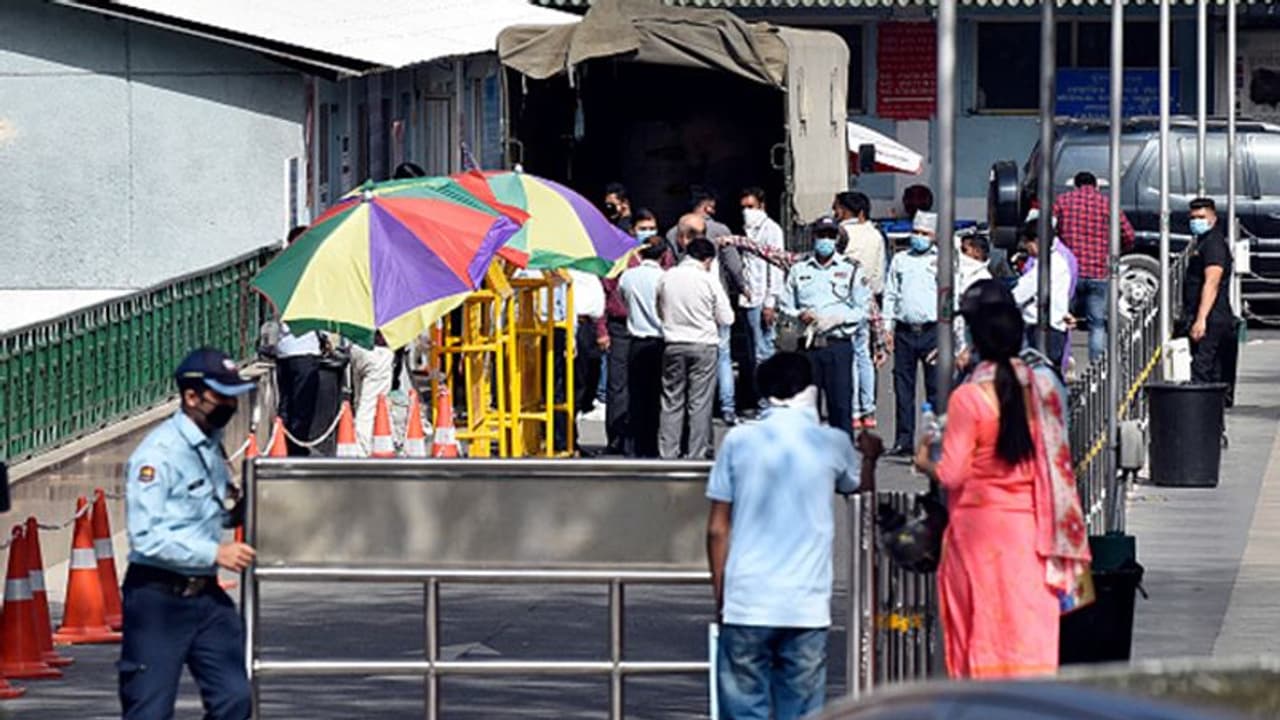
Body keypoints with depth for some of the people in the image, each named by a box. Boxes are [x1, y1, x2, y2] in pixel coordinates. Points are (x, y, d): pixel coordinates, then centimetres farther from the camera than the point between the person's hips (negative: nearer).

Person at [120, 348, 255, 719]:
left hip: (206, 594, 8)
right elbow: (147, 536, -22)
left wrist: (236, 511, 5)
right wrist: (216, 553, -21)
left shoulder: (212, 447, 12)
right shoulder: (159, 453, -15)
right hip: (159, 596, -8)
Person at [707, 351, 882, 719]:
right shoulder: (832, 444, 1)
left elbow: (717, 529, 2)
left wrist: (719, 592, 12)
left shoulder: (739, 441, 0)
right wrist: (869, 454, 46)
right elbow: (861, 484, 25)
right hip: (807, 606, 0)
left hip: (746, 604, 0)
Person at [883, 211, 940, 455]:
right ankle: (903, 440, 6)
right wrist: (887, 327, 8)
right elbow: (890, 295, 17)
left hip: (932, 331, -3)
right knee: (903, 387, 3)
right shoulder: (900, 260, 16)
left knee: (935, 387, -4)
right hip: (904, 331, 3)